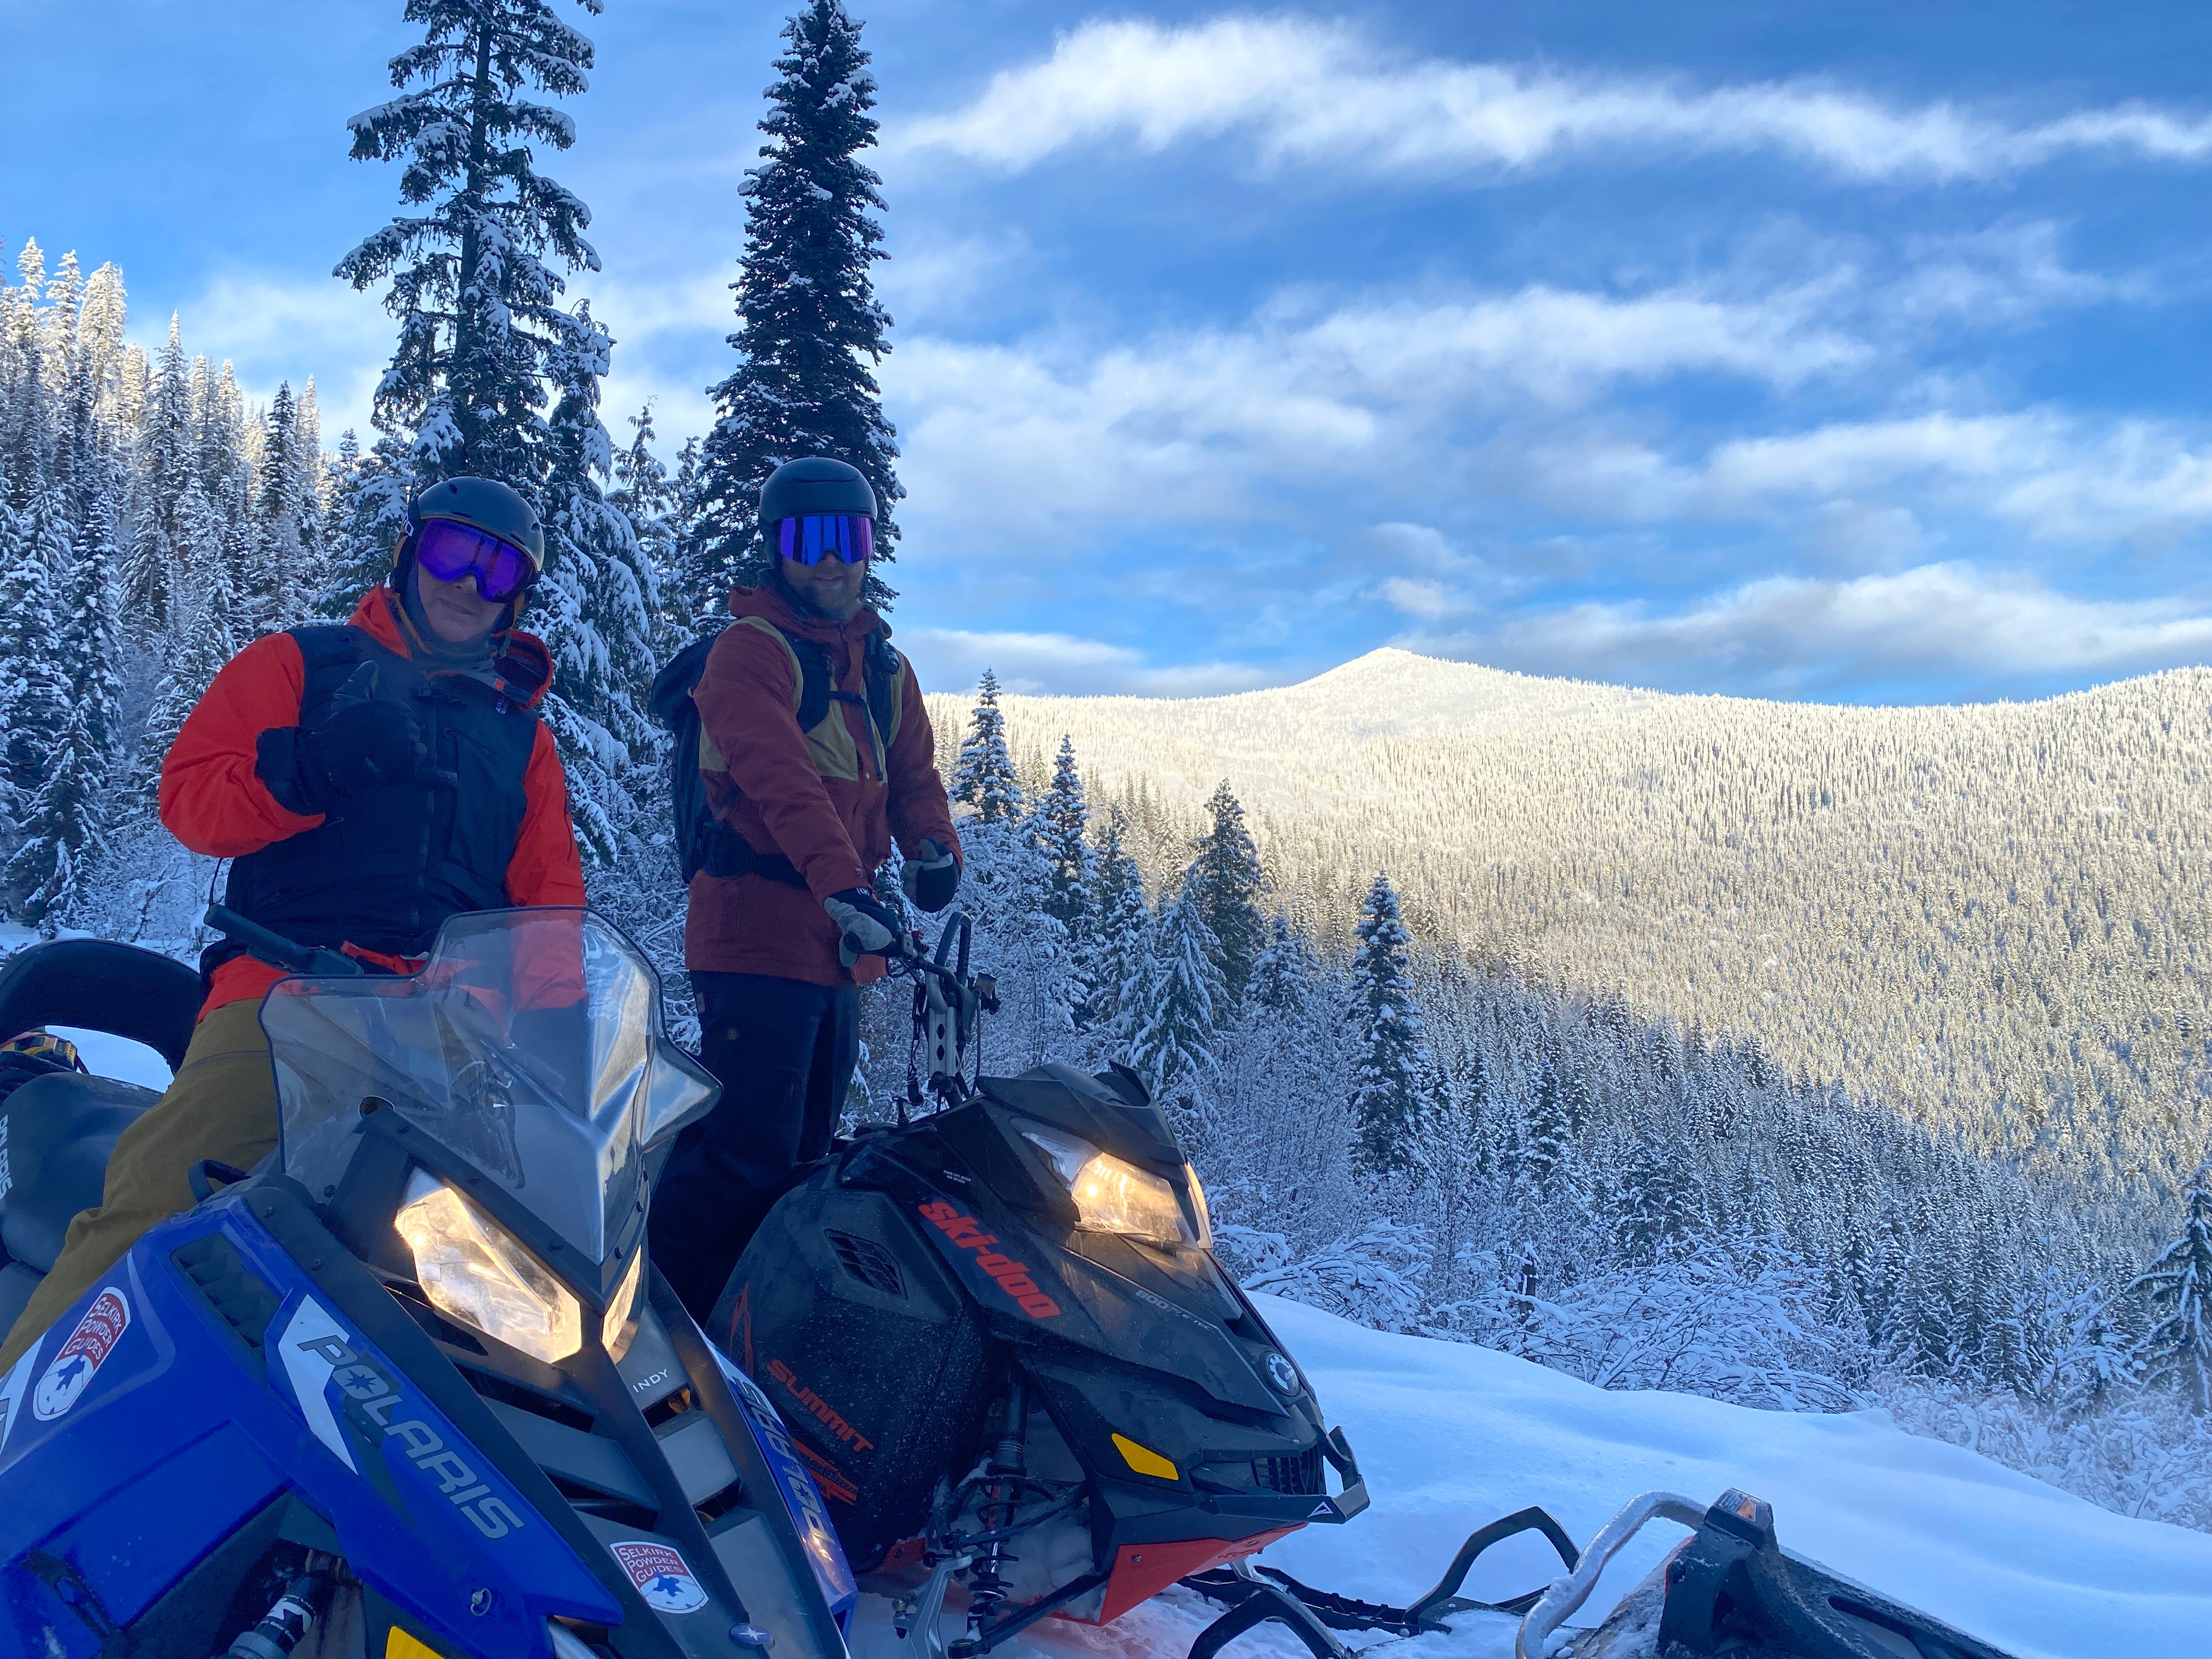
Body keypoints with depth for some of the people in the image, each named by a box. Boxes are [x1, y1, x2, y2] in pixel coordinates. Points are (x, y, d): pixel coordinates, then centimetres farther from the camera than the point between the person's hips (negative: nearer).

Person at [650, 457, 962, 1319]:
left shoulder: (884, 667, 19)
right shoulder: (748, 650, -5)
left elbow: (913, 772, 15)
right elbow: (782, 779, -21)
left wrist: (932, 847, -8)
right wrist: (844, 885, -34)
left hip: (841, 948, 8)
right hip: (757, 932, -8)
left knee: (803, 1156, 14)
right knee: (746, 1152, -15)